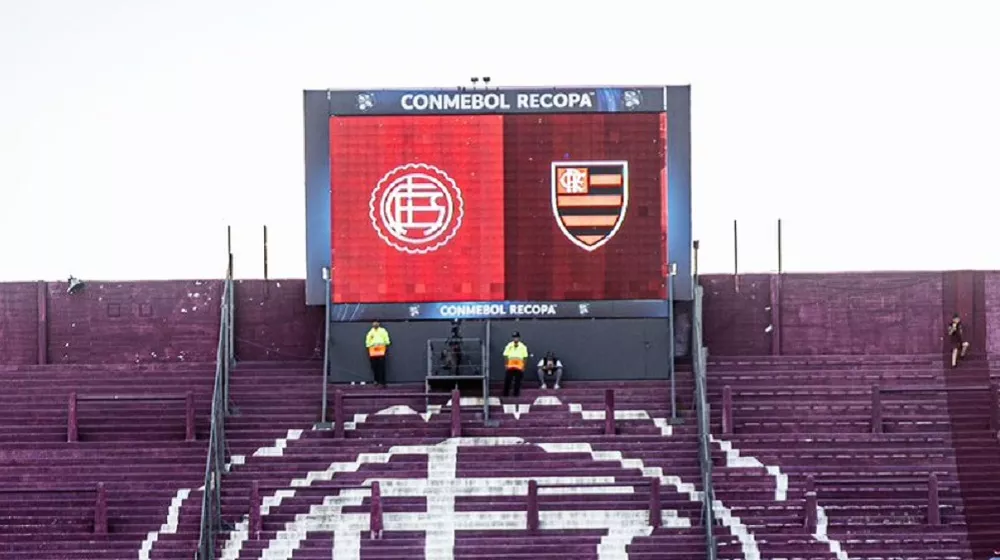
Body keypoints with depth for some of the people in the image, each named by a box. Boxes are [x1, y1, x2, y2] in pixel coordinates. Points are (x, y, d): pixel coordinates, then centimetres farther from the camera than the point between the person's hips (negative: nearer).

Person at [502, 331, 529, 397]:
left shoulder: (523, 347, 2)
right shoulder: (509, 346, 3)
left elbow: (525, 357, 4)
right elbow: (505, 356, 4)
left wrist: (523, 366, -2)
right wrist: (506, 364, -4)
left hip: (519, 367, 0)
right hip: (510, 367, 0)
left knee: (517, 382, 2)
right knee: (507, 381, -1)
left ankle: (516, 394, 9)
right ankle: (505, 395, 6)